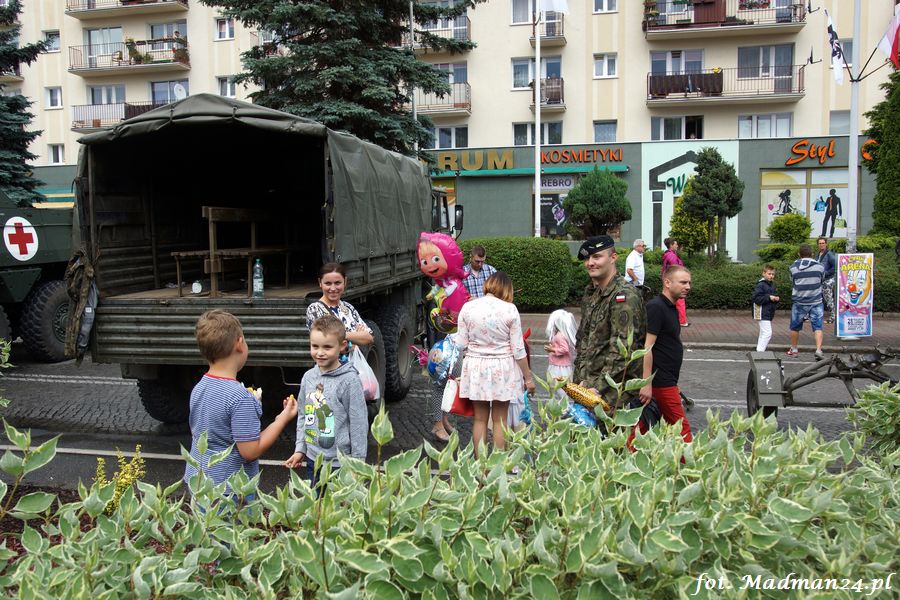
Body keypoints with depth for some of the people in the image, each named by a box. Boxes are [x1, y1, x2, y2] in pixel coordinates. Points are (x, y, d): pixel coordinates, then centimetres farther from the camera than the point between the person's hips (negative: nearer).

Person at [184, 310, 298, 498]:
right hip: (228, 492, -8)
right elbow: (250, 452, -21)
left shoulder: (198, 388, 0)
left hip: (196, 482, 8)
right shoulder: (240, 397, -24)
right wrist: (283, 418, -13)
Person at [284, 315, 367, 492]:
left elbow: (359, 424, -11)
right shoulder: (308, 377, 3)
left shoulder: (349, 380, -14)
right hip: (313, 459, 6)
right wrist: (300, 449, 10)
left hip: (340, 463, -6)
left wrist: (358, 462, -10)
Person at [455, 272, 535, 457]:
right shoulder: (510, 309, -11)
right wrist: (528, 378, 1)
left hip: (476, 367, 1)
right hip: (502, 368, -1)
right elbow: (518, 349, -9)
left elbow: (461, 344, -3)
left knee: (480, 418, 14)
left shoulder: (467, 307, -6)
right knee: (500, 419, 12)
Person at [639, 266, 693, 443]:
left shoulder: (671, 308, 15)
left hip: (666, 380, 9)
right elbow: (647, 347, -20)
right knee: (681, 429, -3)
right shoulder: (656, 307, -15)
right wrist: (647, 383, -24)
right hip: (660, 381, -9)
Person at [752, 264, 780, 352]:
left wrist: (776, 299, 2)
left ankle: (759, 350, 24)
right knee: (767, 333, -15)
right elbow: (756, 298, -20)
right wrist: (769, 297, -22)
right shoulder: (760, 285, -13)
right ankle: (760, 351, -13)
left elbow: (775, 295, 25)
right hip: (763, 314, -9)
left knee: (763, 334, 15)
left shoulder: (772, 284, 14)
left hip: (769, 313, 9)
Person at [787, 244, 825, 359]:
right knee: (818, 327, 2)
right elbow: (823, 280, 10)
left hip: (799, 302, 0)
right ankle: (819, 350, -11)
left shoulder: (793, 268, -5)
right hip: (816, 302, 0)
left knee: (795, 327, 15)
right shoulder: (819, 267, -4)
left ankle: (793, 349, 27)